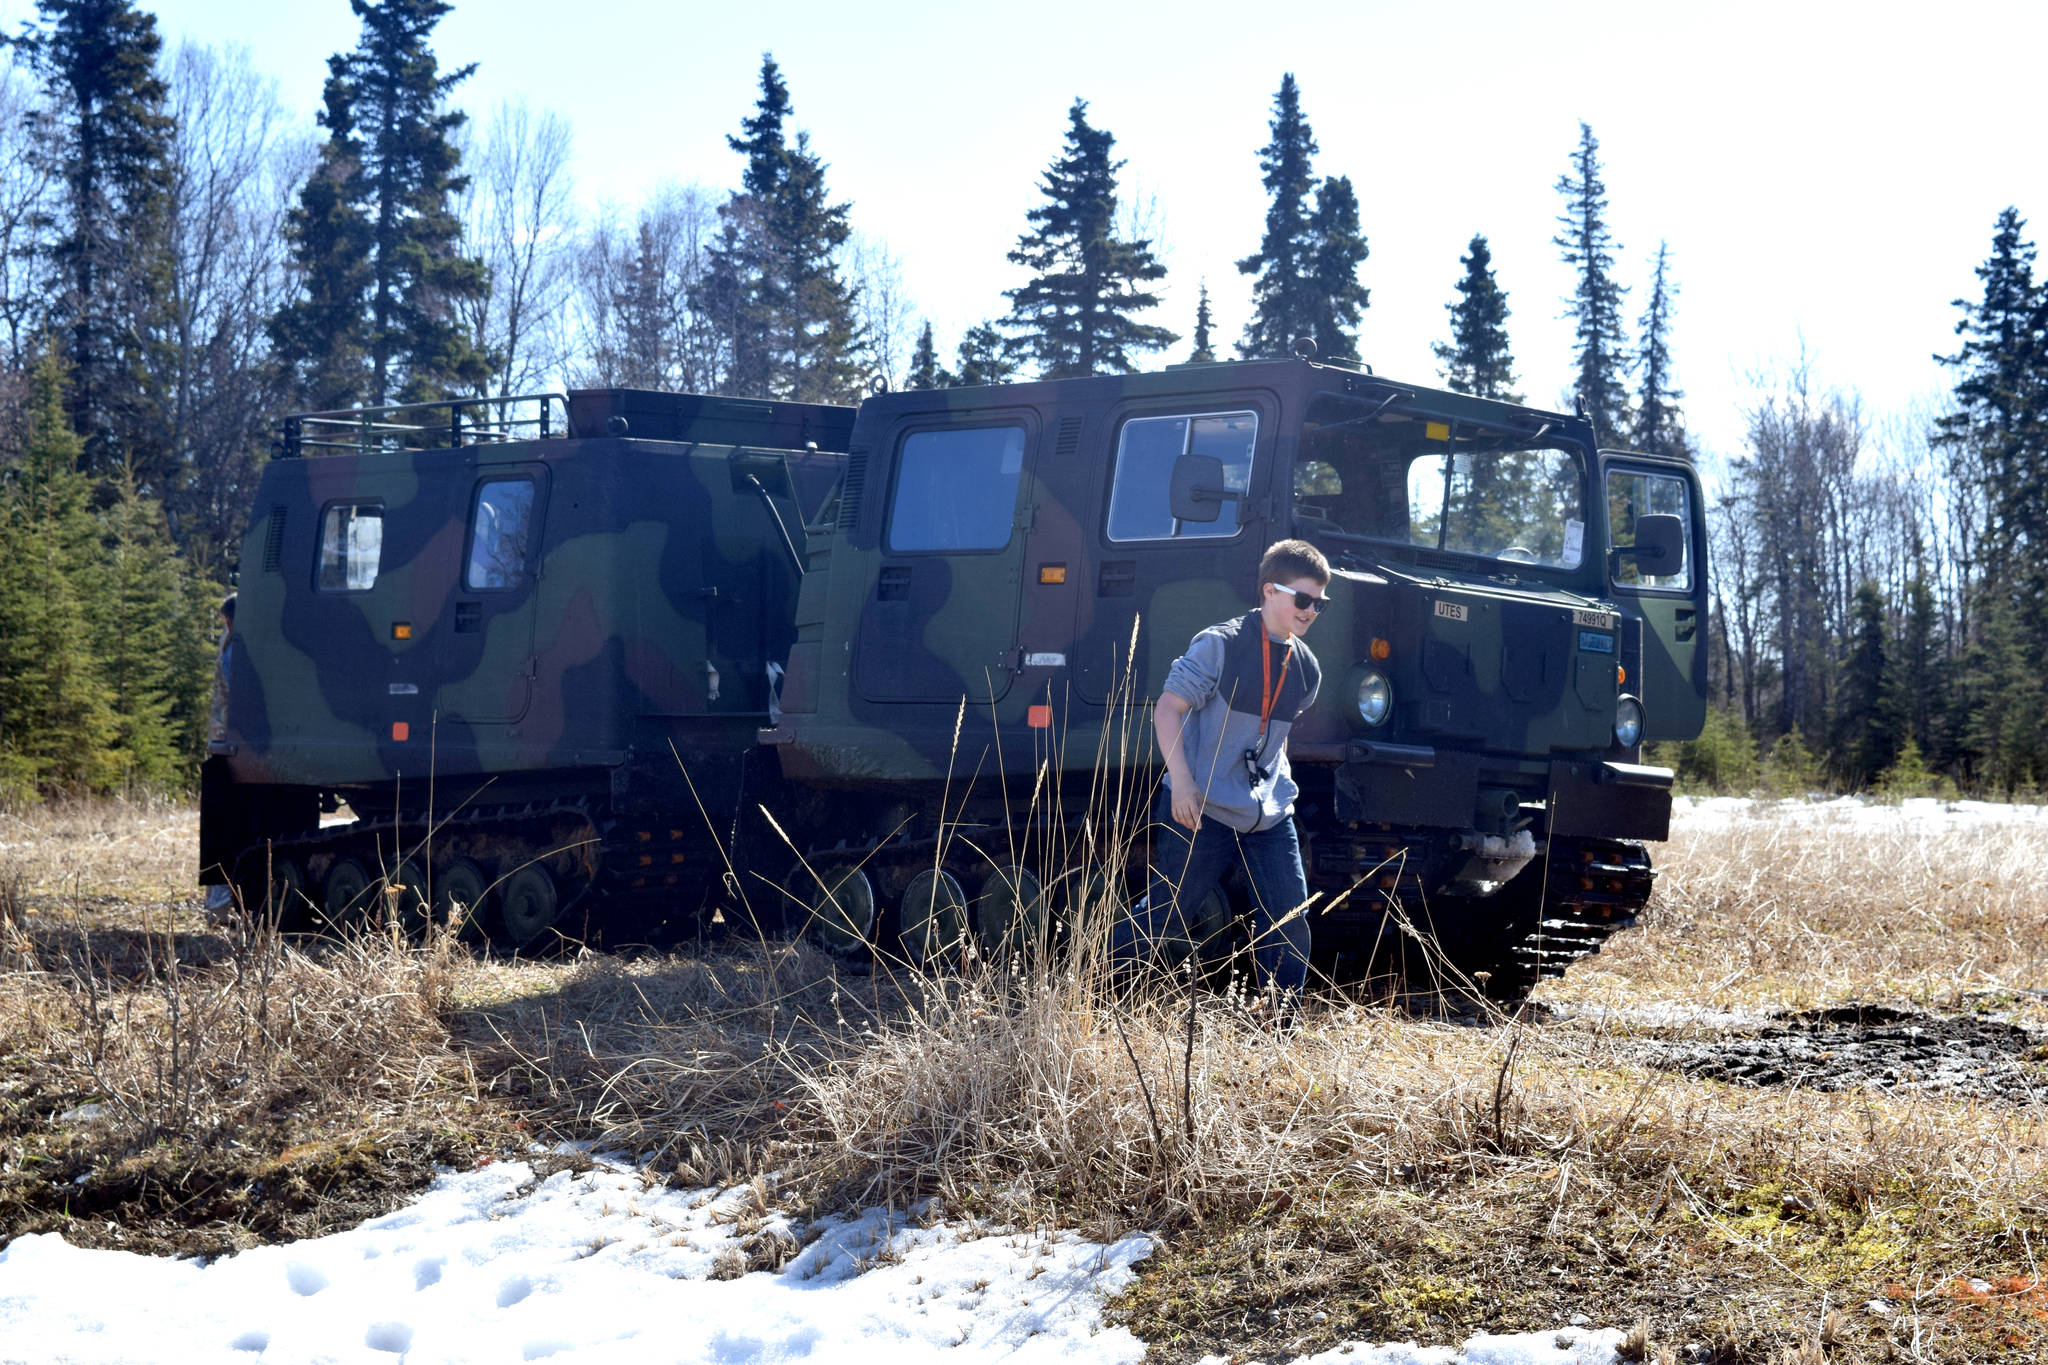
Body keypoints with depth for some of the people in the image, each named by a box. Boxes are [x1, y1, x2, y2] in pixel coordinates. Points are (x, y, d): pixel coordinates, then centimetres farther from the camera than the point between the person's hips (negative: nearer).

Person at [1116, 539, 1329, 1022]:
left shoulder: (1306, 668, 10)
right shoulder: (1220, 645, -10)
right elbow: (1168, 708, -12)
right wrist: (1181, 781, -19)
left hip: (1269, 817, 6)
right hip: (1202, 811, -6)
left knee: (1289, 924, -1)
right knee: (1165, 916, 0)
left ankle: (1280, 1027, 9)